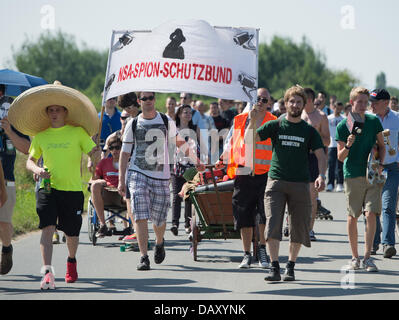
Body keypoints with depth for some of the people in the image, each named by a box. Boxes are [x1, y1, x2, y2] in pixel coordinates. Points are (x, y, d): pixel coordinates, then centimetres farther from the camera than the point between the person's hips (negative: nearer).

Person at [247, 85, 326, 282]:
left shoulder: (309, 131, 7)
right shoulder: (275, 125, 5)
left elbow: (321, 155, 1)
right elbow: (248, 140, -1)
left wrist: (321, 175, -16)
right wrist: (253, 122, -19)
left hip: (300, 184, 1)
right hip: (276, 182, -1)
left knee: (299, 228, 4)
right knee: (273, 224, -12)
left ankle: (290, 267, 17)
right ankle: (274, 267, -11)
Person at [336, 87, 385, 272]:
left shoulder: (374, 121, 4)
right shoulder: (343, 126, -3)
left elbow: (382, 146, 15)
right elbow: (340, 157, -1)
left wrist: (380, 164, -2)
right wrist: (347, 146, -22)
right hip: (352, 175, -1)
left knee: (371, 214, -9)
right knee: (353, 217, 4)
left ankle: (367, 257, -4)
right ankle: (355, 257, 16)